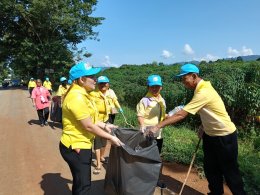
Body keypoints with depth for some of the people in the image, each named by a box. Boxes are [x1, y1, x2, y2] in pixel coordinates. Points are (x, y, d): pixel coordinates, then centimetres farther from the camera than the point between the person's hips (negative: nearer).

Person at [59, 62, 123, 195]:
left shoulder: (80, 94, 8)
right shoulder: (77, 97, -25)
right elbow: (88, 126, -23)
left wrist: (105, 126, 10)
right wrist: (110, 137, -13)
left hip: (81, 145, 10)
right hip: (76, 147, -10)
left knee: (81, 182, 25)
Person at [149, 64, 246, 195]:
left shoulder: (203, 92, -30)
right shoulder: (202, 87, 0)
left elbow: (180, 115, -33)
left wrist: (157, 127, -30)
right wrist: (203, 127, 4)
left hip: (225, 136, -8)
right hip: (210, 135, 9)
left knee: (229, 170, 8)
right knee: (210, 168, 16)